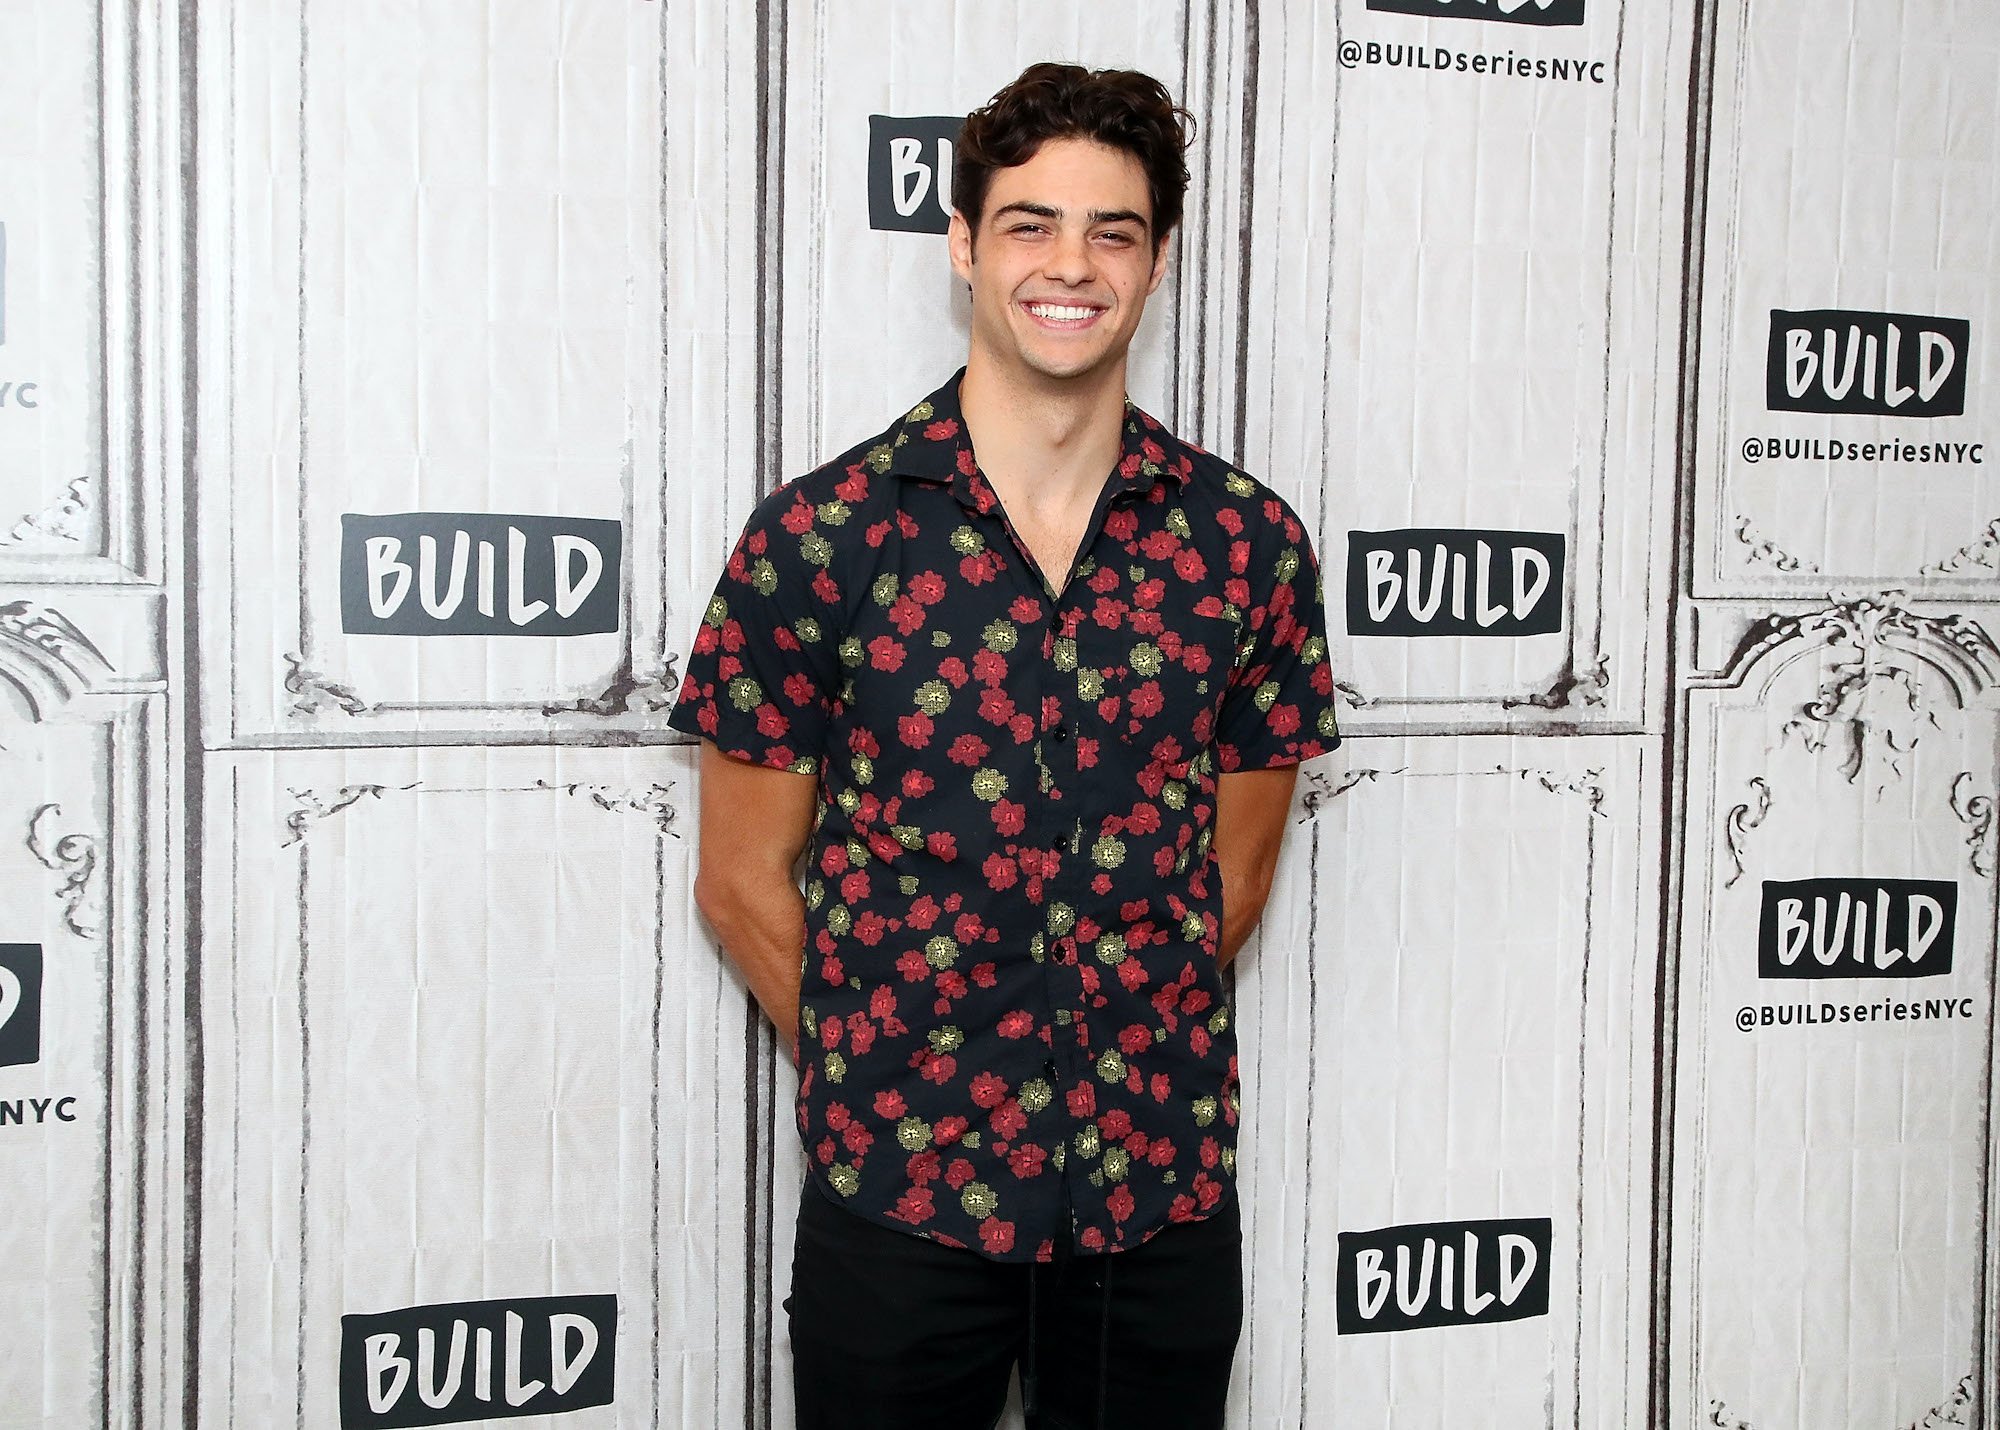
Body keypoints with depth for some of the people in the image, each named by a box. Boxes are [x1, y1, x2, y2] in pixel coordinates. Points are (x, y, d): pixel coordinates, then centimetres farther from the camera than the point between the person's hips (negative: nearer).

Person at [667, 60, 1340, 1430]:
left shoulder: (1250, 542, 0)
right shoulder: (820, 535, -6)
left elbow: (1233, 870, 8)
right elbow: (743, 878, -1)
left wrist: (1132, 1061, 5)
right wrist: (885, 1078, 1)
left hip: (1165, 1200, 2)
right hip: (896, 1201, -2)